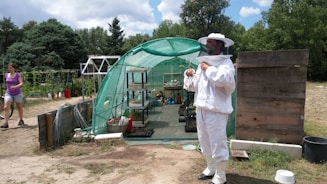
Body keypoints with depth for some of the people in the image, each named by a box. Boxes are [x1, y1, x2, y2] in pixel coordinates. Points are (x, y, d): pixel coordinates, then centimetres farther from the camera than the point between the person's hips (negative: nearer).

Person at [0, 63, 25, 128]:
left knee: (19, 108, 11)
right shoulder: (6, 75, 5)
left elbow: (21, 84, -19)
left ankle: (21, 120, 31)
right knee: (6, 107, -14)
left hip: (17, 94, -3)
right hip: (8, 94, 3)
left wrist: (15, 87, -35)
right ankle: (6, 123, -16)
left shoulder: (18, 75, -9)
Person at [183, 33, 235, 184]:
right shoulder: (203, 63, 16)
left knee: (218, 143, -1)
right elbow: (193, 86, 21)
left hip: (217, 109, -8)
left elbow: (224, 79, -28)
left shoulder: (225, 62, -6)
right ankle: (210, 169, 34)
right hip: (201, 108, 8)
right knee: (205, 141, 16)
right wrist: (189, 75, 3)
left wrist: (208, 69, -16)